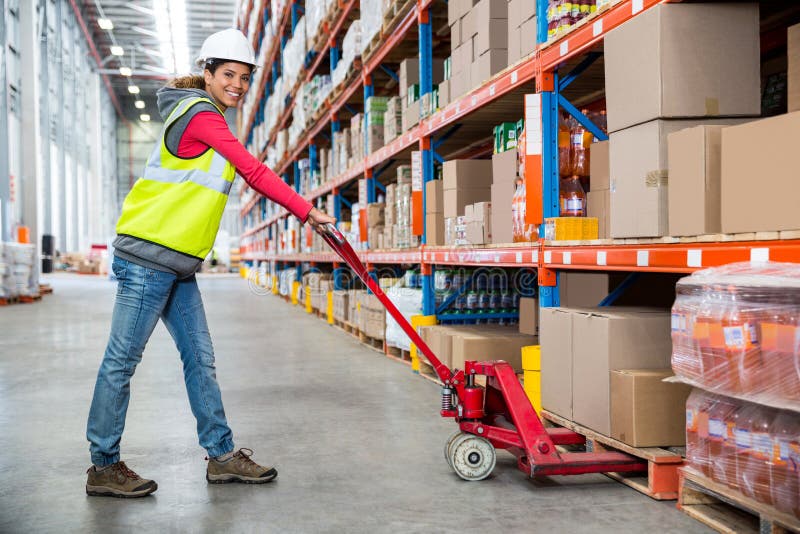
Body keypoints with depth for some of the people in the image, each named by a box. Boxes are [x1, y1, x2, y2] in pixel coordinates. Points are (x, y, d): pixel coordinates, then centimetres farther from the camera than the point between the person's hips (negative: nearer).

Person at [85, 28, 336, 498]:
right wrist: (306, 211, -9)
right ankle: (104, 467, 8)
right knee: (122, 359, -1)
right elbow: (254, 171, -13)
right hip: (149, 257, -10)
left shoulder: (207, 118, 21)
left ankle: (223, 455, 18)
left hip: (177, 264, 10)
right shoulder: (201, 115, -10)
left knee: (200, 358, 10)